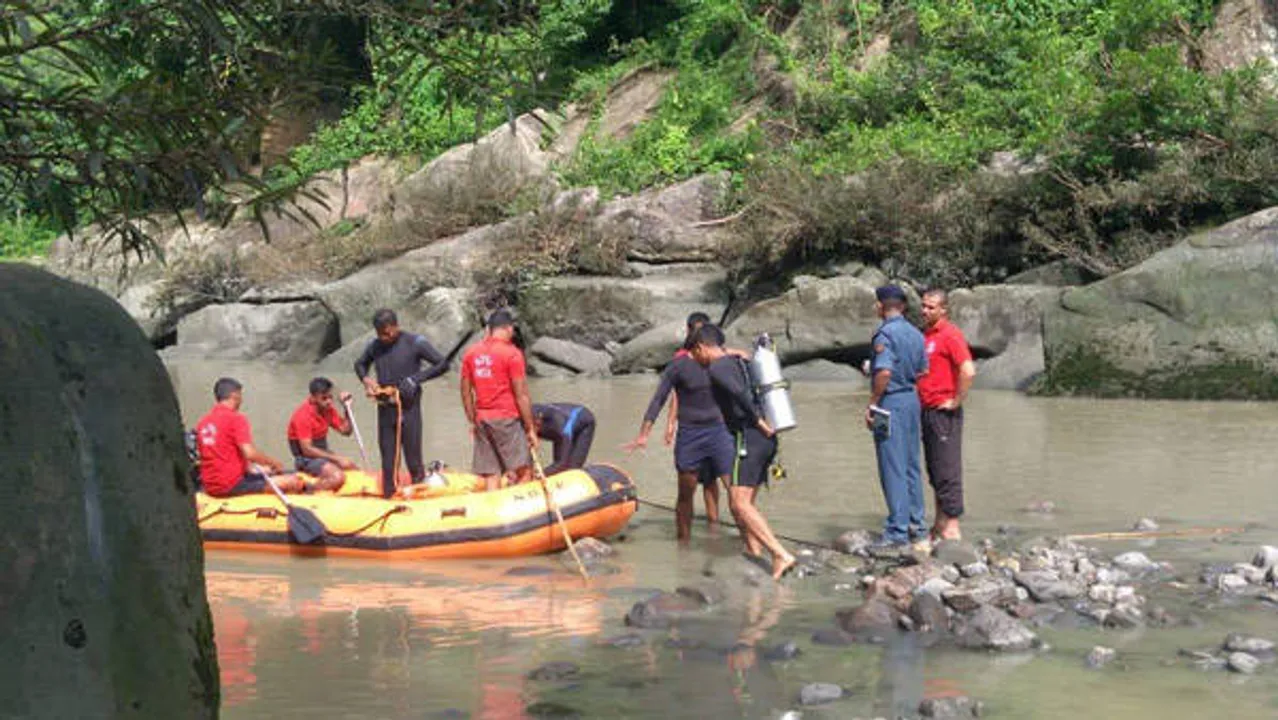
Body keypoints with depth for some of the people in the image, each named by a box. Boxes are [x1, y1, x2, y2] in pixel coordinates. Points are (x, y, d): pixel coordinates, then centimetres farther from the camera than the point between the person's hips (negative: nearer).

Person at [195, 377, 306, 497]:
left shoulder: (203, 423, 12)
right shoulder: (236, 418, -10)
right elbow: (250, 453, -18)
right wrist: (273, 462, -1)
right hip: (232, 485, -9)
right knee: (293, 481, -11)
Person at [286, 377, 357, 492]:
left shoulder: (328, 409, 3)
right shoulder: (303, 415, -20)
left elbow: (345, 431, 9)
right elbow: (307, 449, -24)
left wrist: (346, 408, -5)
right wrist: (336, 458, -23)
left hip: (322, 453, 8)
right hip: (306, 459, -8)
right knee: (338, 477, -31)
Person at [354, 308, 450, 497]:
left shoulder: (415, 343, -7)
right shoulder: (375, 346, 5)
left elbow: (442, 364, -7)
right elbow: (360, 364, 25)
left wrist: (415, 379, -16)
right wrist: (365, 379, 2)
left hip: (409, 410, -4)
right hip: (385, 410, 4)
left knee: (413, 461, -2)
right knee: (387, 462, 7)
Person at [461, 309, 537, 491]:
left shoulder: (471, 354, 9)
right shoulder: (512, 354, -8)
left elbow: (466, 393, 13)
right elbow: (521, 396, -9)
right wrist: (531, 429, -4)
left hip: (482, 421, 6)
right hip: (507, 419, -6)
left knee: (491, 478, 7)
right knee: (524, 472, -3)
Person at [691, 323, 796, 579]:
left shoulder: (716, 368, -7)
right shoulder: (740, 363, 24)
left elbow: (738, 392, -23)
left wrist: (757, 421, -17)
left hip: (748, 438, -9)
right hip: (766, 441, 9)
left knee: (740, 504, -15)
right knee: (744, 503, 14)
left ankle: (781, 555, -26)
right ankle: (754, 557, 8)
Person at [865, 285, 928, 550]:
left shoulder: (885, 333, -14)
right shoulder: (915, 334, 10)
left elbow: (884, 372, -23)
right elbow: (922, 371, 14)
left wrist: (872, 404, -15)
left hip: (891, 401, -8)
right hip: (912, 399, 8)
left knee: (893, 467, -5)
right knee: (911, 465, 14)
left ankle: (897, 531, -5)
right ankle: (915, 523, 20)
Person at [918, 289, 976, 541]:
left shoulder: (950, 335, -13)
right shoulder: (924, 334, 15)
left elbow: (968, 371, -23)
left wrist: (956, 401, -17)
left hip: (944, 413, -9)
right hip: (927, 411, 9)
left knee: (947, 470, -6)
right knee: (934, 470, 13)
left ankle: (952, 528, -4)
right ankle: (940, 525, 19)